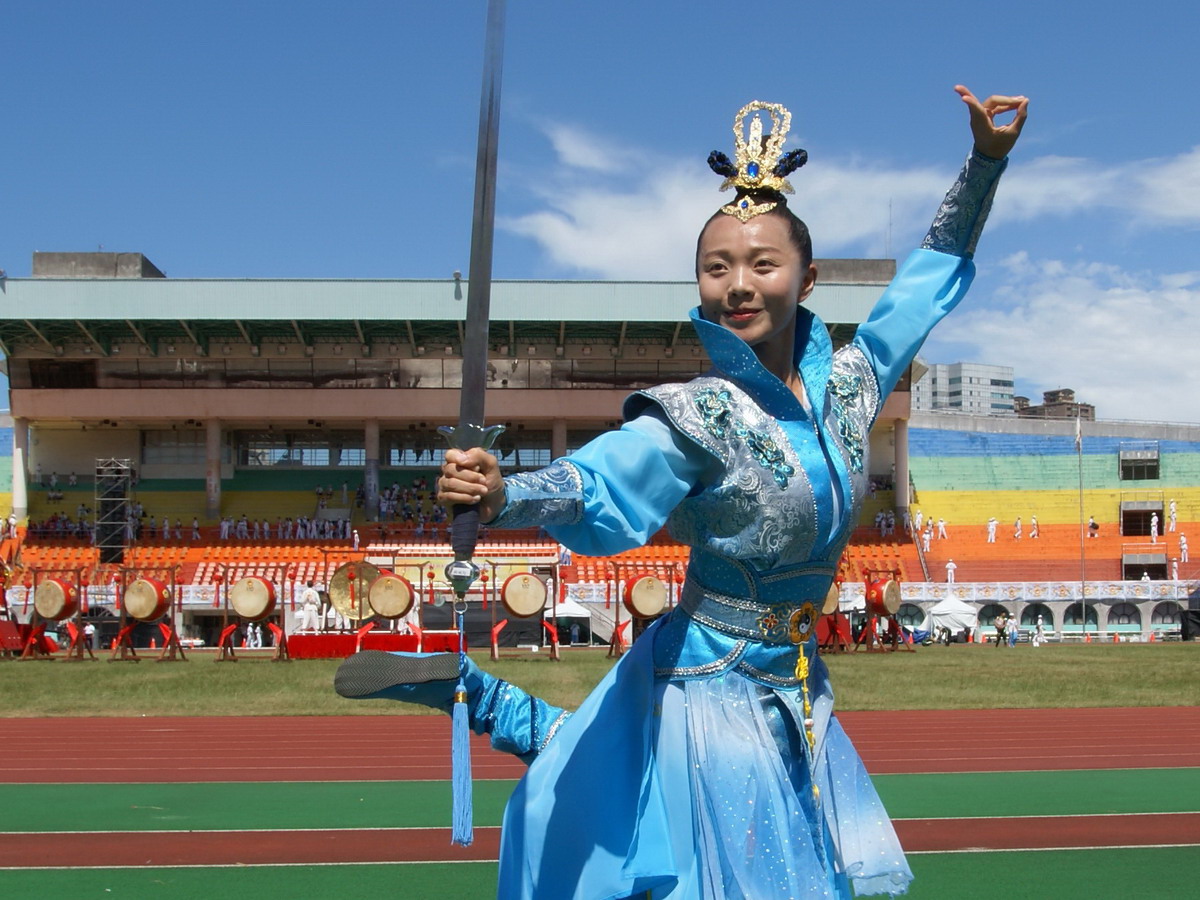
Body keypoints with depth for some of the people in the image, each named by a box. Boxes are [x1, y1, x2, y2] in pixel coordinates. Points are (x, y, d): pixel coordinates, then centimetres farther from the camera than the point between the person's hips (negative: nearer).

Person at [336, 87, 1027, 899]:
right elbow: (600, 486, -35)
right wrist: (503, 497, -54)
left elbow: (932, 275, 12)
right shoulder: (696, 418, -19)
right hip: (711, 687, -6)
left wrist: (985, 160, 10)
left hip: (795, 690, 6)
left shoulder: (848, 386, -2)